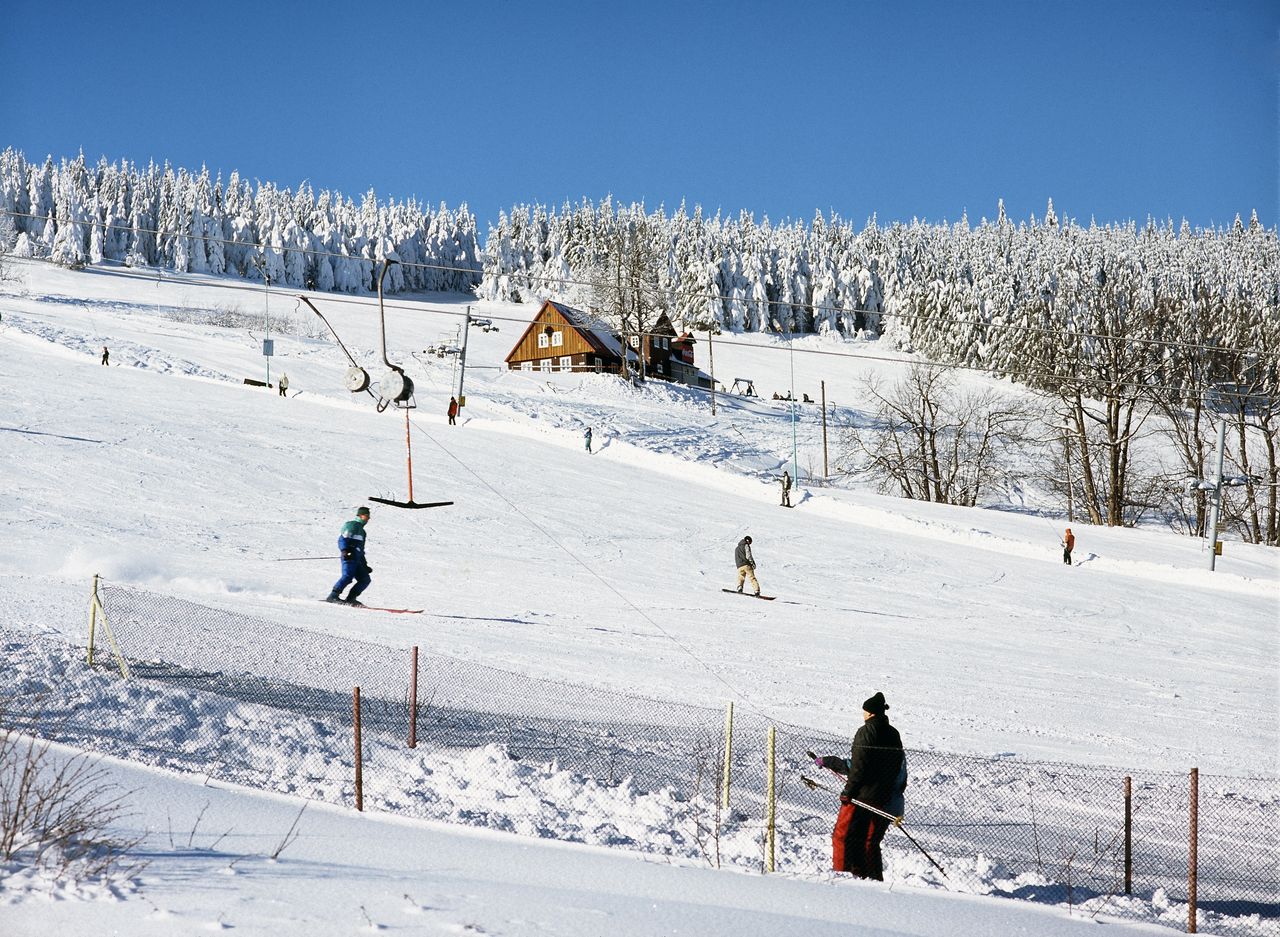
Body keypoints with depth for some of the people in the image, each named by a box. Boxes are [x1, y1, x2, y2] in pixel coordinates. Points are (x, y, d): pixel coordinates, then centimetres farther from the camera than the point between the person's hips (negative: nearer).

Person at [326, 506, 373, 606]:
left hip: (357, 559, 9)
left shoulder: (361, 530, 32)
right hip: (349, 556, -9)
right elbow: (342, 539, -9)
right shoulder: (352, 525, 5)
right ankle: (333, 596, -24)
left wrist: (365, 565, 30)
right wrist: (344, 550, -27)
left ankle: (350, 599, -2)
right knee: (348, 576, -24)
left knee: (365, 579, -1)